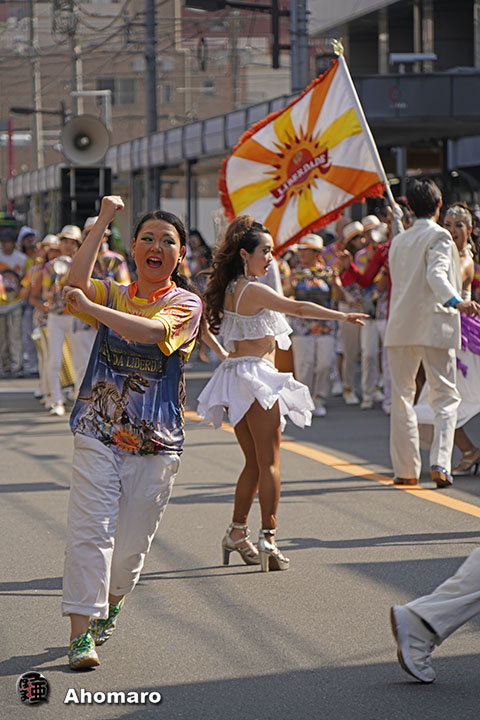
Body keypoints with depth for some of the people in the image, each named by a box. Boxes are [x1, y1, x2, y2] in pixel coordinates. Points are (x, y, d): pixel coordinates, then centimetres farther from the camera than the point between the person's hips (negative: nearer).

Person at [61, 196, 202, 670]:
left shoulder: (186, 304, 0)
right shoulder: (113, 295, 9)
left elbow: (152, 332, -21)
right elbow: (75, 285, -13)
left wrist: (90, 308, -24)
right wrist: (102, 222, -11)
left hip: (155, 442, -1)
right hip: (98, 433, 1)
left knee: (131, 542, 7)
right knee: (90, 530, -11)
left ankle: (110, 603, 36)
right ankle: (81, 631, -12)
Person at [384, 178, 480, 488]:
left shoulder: (398, 241, 14)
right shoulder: (439, 236, -5)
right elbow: (436, 275, -21)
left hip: (401, 325, 5)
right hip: (435, 325, -5)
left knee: (402, 397, 9)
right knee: (445, 397, 0)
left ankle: (405, 469, 8)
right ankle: (440, 463, -15)